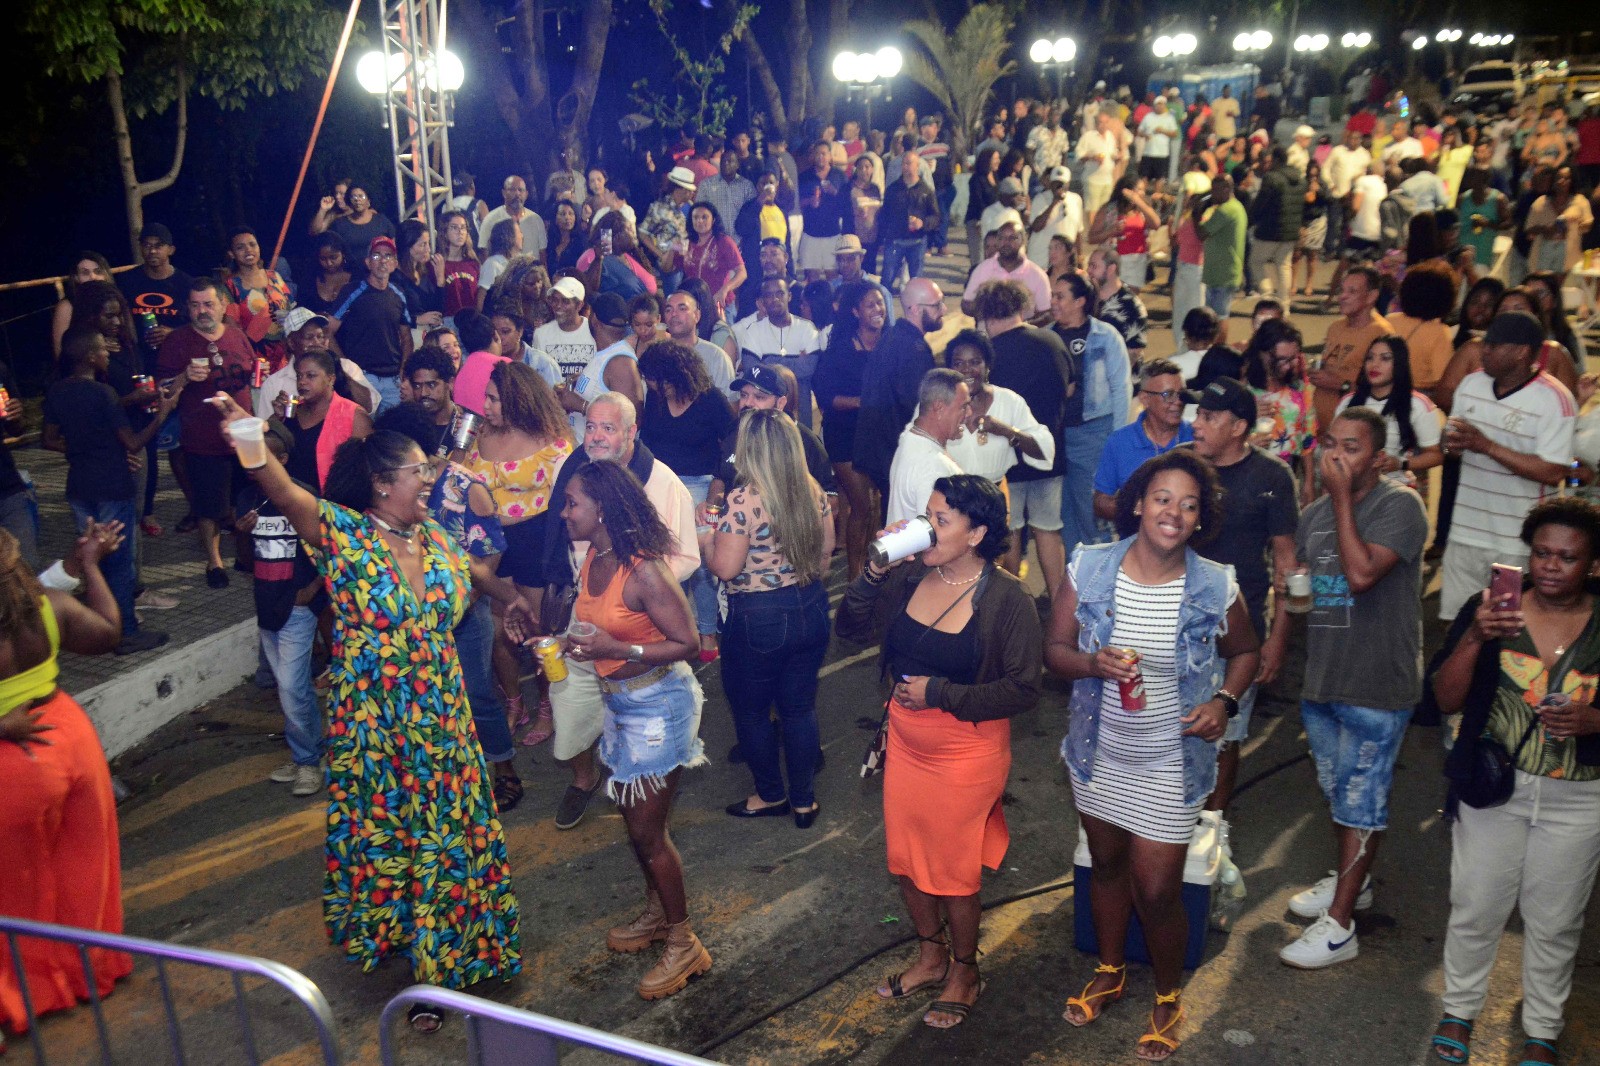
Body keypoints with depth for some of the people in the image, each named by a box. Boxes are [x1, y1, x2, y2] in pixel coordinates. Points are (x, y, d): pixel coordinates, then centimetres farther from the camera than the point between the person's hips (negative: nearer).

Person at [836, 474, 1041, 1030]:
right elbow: (852, 628, 1)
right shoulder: (909, 577, -5)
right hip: (905, 744, 5)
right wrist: (873, 573, -13)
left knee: (954, 872, 11)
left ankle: (964, 971, 37)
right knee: (906, 858, 19)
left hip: (967, 754, -5)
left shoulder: (1007, 599, -18)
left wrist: (940, 692, -20)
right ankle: (931, 956, 44)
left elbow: (1022, 688, -18)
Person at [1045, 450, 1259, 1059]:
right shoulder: (1089, 569, -11)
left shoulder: (1215, 587, -12)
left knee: (1156, 892, 3)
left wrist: (1225, 701, -12)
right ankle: (1109, 973, 48)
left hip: (1171, 763, -2)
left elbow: (1244, 653, 6)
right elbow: (1054, 649, -5)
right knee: (1106, 865, 22)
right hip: (1100, 753, 2)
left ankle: (1168, 998, 34)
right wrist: (1092, 663, -26)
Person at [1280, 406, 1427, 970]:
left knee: (1359, 798, -1)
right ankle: (1351, 881, 41)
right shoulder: (1314, 512, 7)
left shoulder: (1400, 505, -15)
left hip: (1375, 685, -7)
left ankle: (1339, 924, 6)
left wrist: (1343, 498, -23)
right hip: (1321, 676, 7)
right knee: (1338, 790, 21)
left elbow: (1361, 574, -29)